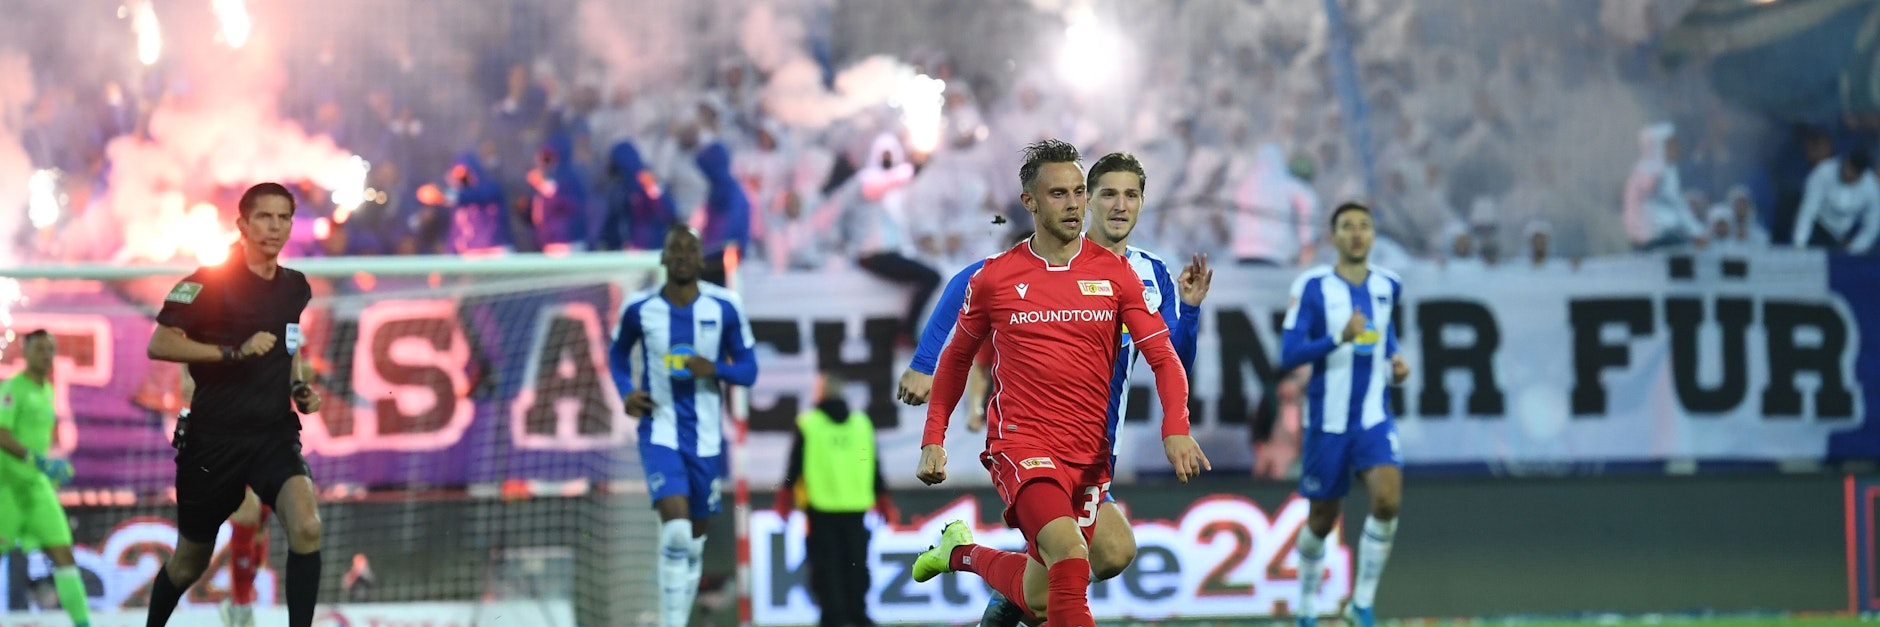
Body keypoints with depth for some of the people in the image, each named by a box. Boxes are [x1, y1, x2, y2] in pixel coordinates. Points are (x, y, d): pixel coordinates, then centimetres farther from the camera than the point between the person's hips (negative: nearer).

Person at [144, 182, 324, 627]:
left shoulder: (295, 287, 8)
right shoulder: (210, 282, -10)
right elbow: (159, 344, -18)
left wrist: (300, 386, 8)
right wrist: (234, 352, -25)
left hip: (274, 434, 3)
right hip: (214, 437, -3)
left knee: (306, 527, -25)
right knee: (190, 561, 11)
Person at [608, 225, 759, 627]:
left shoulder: (725, 308, -5)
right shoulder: (640, 308, -5)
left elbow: (749, 370, 1)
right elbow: (618, 353, 15)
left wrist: (714, 369, -20)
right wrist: (626, 391, -4)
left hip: (706, 439, 2)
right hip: (659, 432, -2)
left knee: (695, 538, 12)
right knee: (676, 528, -22)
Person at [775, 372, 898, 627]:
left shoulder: (807, 424, -4)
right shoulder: (862, 422, 8)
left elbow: (795, 465, -3)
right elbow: (875, 467, 12)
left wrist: (785, 498, 6)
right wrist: (883, 501, 19)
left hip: (821, 508, -3)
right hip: (856, 507, 3)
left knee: (826, 564, 0)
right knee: (855, 563, 11)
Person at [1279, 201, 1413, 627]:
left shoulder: (1387, 286, 4)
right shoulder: (1312, 287, -9)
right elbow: (1288, 357, -14)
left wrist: (1395, 362, 3)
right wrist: (1340, 338, -27)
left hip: (1374, 418, 2)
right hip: (1327, 421, -2)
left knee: (1388, 499, -21)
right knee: (1322, 520, 8)